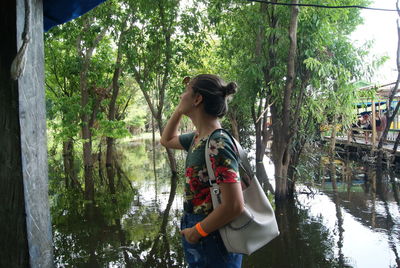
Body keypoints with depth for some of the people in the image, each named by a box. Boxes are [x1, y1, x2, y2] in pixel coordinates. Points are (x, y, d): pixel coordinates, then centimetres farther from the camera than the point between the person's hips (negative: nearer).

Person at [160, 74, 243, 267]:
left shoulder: (218, 144, -24)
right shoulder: (198, 137, 2)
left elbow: (234, 206, -28)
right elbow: (167, 140, 22)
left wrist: (196, 231, -15)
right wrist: (179, 109, 8)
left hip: (213, 243, -8)